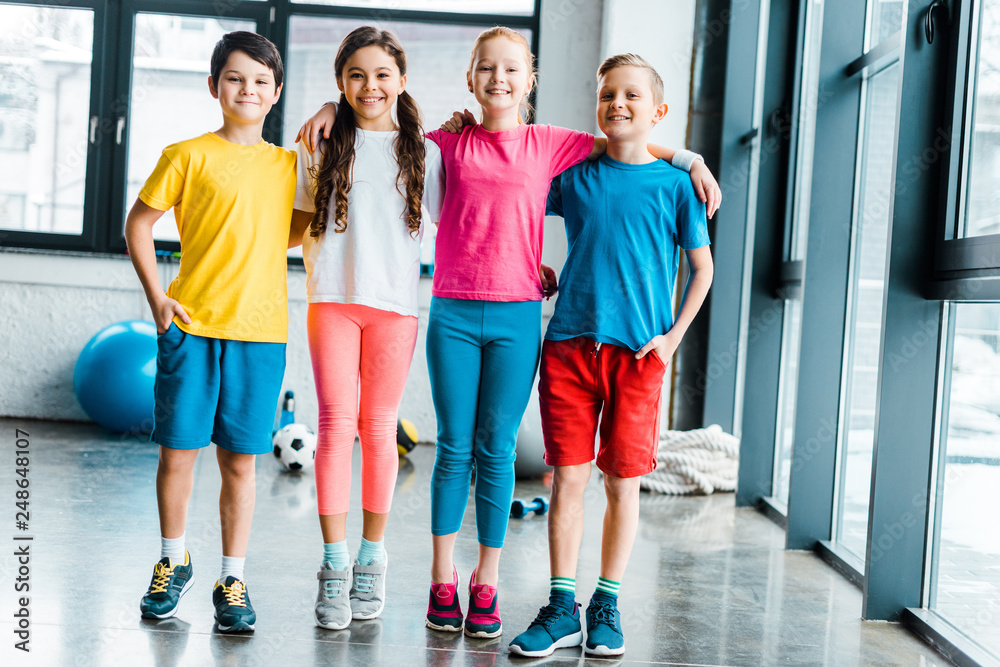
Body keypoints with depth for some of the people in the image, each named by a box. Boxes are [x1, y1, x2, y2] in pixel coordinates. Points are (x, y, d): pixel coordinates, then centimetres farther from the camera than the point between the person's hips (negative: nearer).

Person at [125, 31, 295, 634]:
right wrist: (157, 297, -1)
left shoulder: (288, 166, 11)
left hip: (261, 331, 2)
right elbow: (139, 223, 5)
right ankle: (174, 563, 26)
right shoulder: (189, 156, 2)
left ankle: (233, 581, 16)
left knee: (240, 460, 5)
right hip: (191, 324, -1)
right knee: (178, 449, 4)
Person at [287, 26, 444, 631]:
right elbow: (302, 222, 16)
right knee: (337, 425, -3)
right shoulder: (325, 146, 8)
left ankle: (372, 559, 18)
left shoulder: (423, 151, 7)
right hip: (333, 298, 0)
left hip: (395, 304, 0)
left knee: (379, 428, 5)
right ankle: (335, 564, 5)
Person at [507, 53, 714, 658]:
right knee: (568, 476, 1)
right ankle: (562, 607, 10)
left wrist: (673, 336, -1)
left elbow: (703, 267, 9)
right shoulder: (574, 177, 8)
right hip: (569, 342, 1)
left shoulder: (674, 185, 3)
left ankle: (608, 606, 17)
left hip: (638, 352, -1)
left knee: (623, 481, 4)